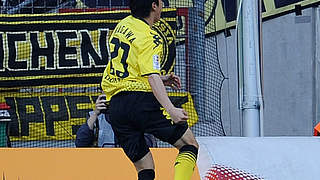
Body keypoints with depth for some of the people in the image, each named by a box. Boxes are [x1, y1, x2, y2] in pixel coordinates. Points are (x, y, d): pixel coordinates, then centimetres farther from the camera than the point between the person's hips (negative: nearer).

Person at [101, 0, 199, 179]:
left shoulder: (123, 25, 17)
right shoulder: (150, 38, -7)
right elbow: (152, 78, -19)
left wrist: (161, 79, 26)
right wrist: (171, 110, -28)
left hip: (116, 106, 7)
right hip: (142, 101, -7)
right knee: (190, 145, 4)